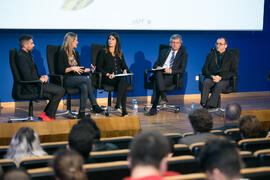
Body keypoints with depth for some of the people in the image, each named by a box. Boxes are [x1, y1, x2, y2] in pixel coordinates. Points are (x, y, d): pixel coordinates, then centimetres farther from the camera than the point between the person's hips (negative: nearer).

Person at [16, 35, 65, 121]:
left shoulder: (27, 55, 17)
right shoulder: (21, 57, -15)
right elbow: (28, 77, -22)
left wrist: (41, 77, 5)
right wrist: (39, 80, -5)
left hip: (34, 84, 10)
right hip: (30, 87, -10)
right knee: (60, 90, -17)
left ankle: (44, 114, 5)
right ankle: (49, 117, -6)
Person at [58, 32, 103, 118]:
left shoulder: (75, 53, 19)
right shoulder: (62, 53, -2)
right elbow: (60, 70, -9)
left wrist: (89, 69, 10)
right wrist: (72, 68, -17)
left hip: (77, 79, 6)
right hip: (67, 80, -6)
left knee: (84, 86, -30)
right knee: (87, 79, -30)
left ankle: (82, 112, -33)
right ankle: (94, 105, -25)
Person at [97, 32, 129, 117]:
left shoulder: (119, 53, 22)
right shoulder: (103, 52, 9)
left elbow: (124, 65, 22)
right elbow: (99, 67, 4)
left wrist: (125, 70, -2)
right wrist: (107, 74, -11)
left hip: (119, 77, 4)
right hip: (107, 78, -3)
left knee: (123, 80, -35)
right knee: (123, 83, -34)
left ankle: (117, 105, -39)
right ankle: (123, 108, -37)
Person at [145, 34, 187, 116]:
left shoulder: (183, 54, 15)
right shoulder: (164, 52, 27)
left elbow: (182, 70, 1)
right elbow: (155, 64, 23)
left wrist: (170, 71, -16)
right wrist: (157, 67, -3)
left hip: (171, 77, -3)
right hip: (159, 74, 3)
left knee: (157, 81, -35)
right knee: (158, 73, -37)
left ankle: (154, 108, -38)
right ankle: (163, 97, -43)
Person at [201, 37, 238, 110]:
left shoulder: (231, 56, 11)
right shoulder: (210, 55, 18)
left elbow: (233, 72, 2)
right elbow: (205, 69, 11)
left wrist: (221, 77, -12)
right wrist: (212, 76, -11)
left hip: (224, 79, -2)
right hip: (211, 78, 2)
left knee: (219, 85, -36)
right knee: (206, 82, -33)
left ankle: (210, 106, -41)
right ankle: (203, 105, -40)